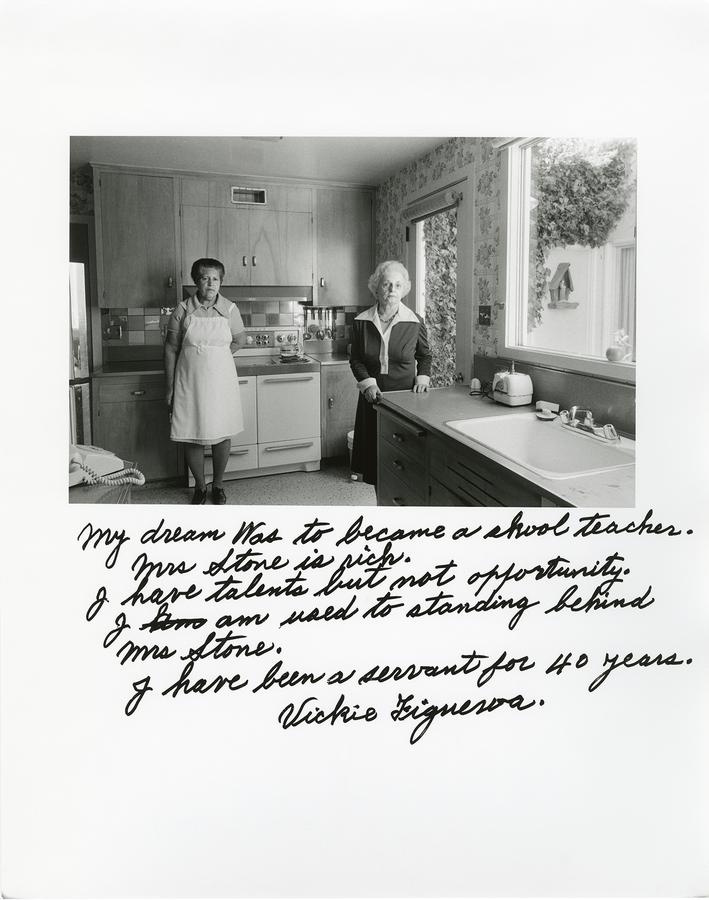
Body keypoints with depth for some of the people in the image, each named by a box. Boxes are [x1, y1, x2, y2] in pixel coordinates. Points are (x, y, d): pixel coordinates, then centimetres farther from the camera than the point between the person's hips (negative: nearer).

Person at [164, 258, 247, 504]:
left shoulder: (229, 309, -1)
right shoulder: (183, 310, -3)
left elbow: (240, 340, 15)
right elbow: (171, 349, 0)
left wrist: (216, 357, 11)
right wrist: (169, 388, -1)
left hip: (221, 382, 1)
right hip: (189, 383, 0)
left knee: (222, 435, 5)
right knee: (192, 437, 4)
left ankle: (218, 485, 24)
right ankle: (200, 486, 23)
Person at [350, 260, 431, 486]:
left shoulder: (414, 322, -3)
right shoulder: (362, 322, 0)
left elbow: (424, 355, 14)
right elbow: (355, 359, 7)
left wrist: (423, 377, -2)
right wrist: (368, 383, -8)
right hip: (373, 397, 2)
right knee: (375, 449, 6)